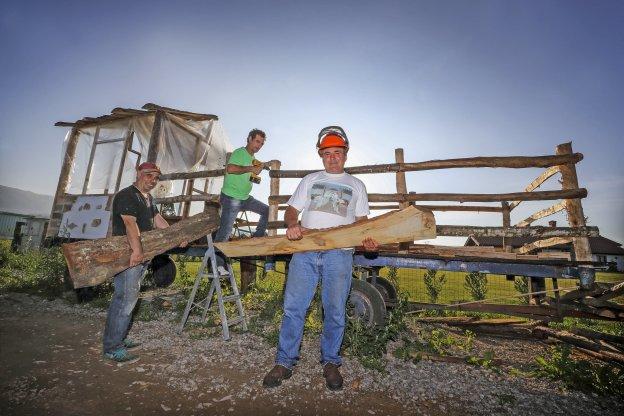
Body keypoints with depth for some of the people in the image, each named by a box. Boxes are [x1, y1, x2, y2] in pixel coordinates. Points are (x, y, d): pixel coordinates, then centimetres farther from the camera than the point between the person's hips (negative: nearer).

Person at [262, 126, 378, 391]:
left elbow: (362, 220, 12)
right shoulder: (310, 180, 18)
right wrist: (292, 225, -10)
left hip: (339, 254, 0)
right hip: (305, 251, 1)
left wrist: (367, 240, -9)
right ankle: (284, 363, 18)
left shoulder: (356, 185, 16)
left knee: (335, 312, 7)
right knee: (293, 308, 2)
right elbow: (291, 210, 12)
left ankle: (330, 362, 27)